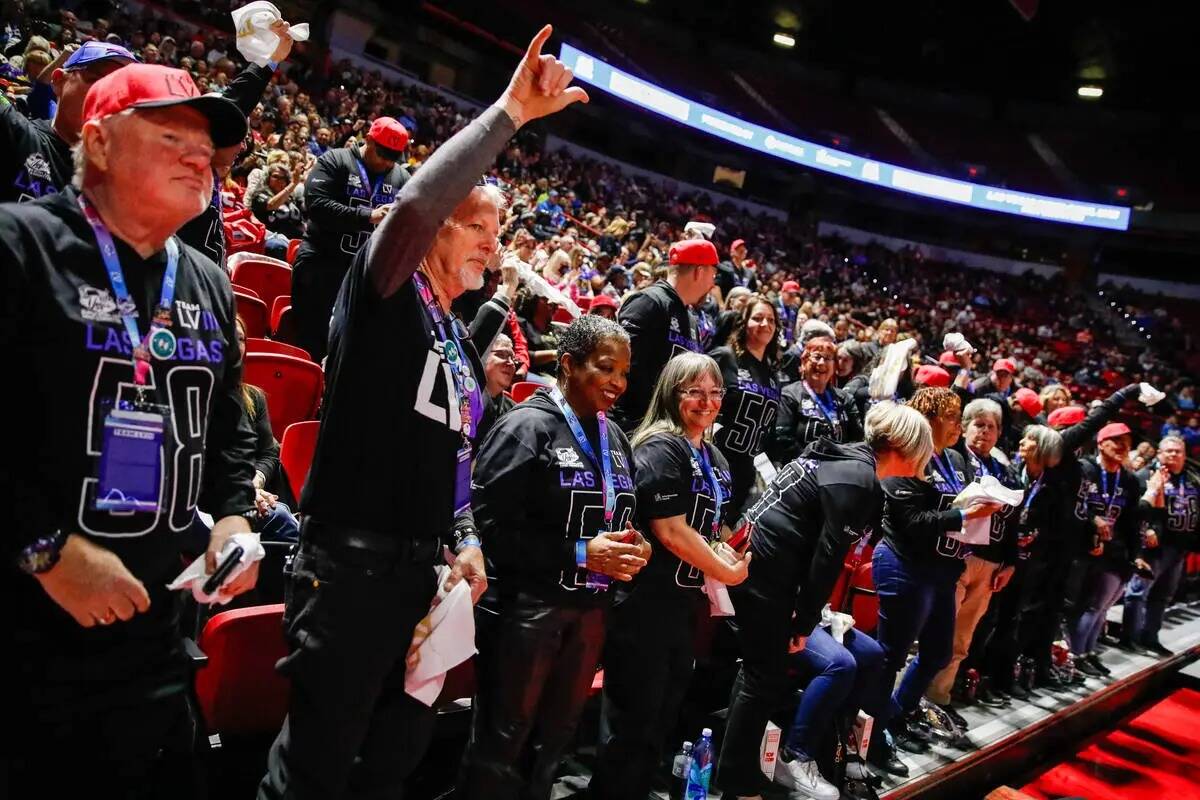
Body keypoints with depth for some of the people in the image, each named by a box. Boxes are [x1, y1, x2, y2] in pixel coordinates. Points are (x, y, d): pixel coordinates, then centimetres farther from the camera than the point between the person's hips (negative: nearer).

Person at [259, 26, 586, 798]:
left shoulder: (464, 341, 15)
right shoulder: (385, 294, -6)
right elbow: (413, 205, -27)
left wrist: (468, 542, 8)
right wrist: (510, 112, -24)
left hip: (424, 569, 8)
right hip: (351, 564, -8)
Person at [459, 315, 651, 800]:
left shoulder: (614, 438, 10)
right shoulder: (529, 426, -12)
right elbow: (491, 524, -19)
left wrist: (633, 548, 0)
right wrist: (580, 554, -20)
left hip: (590, 610, 7)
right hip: (525, 608, -7)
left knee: (553, 740, 18)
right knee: (501, 742, 7)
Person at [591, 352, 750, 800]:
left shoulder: (713, 456, 13)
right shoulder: (661, 448, -15)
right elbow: (670, 531, -21)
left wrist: (711, 589, 14)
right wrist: (728, 574, -12)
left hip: (688, 603, 9)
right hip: (647, 605, -9)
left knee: (663, 718, 18)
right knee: (632, 723, 2)